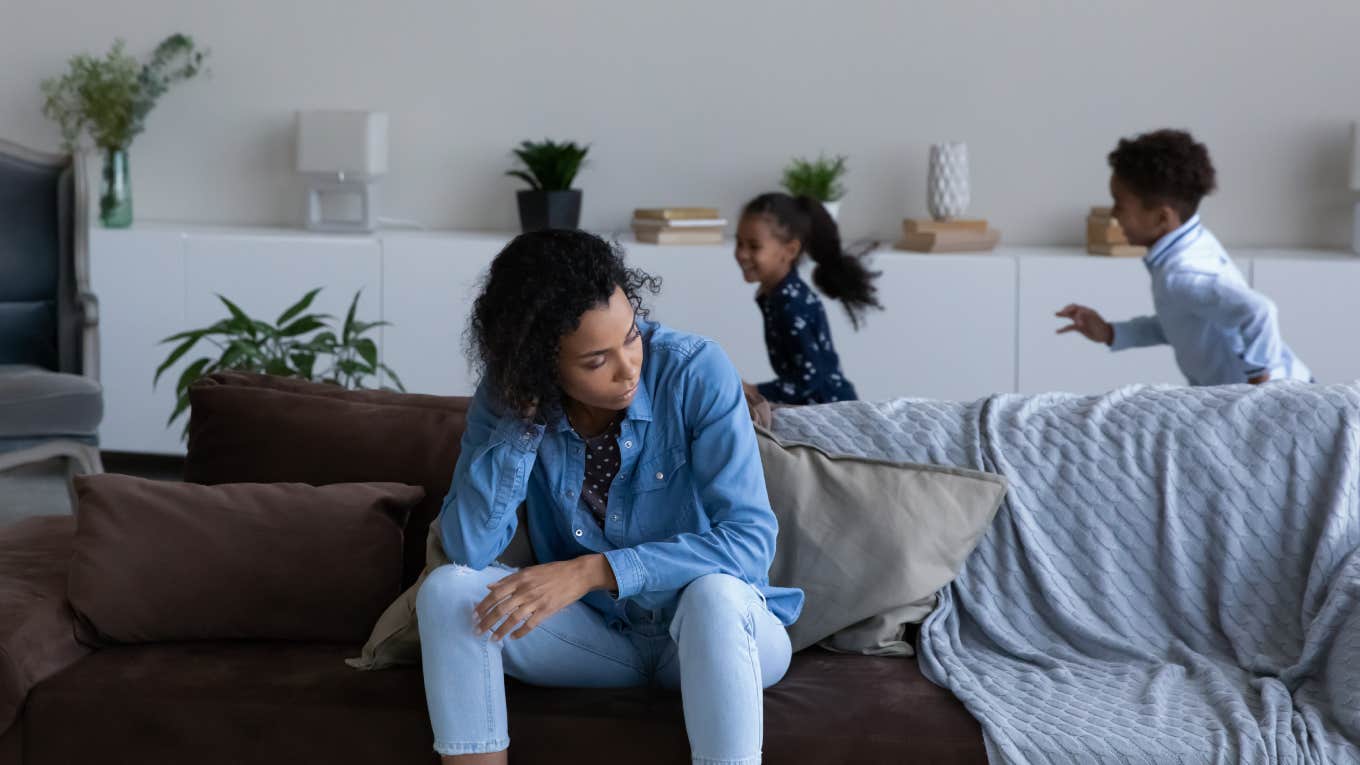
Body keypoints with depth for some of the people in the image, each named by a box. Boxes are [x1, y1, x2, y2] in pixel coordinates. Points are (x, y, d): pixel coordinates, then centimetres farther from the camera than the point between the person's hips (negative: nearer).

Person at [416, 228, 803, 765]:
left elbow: (751, 541, -25)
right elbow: (468, 550, -20)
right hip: (600, 635, 3)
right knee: (447, 589, -20)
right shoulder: (507, 398, -10)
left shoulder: (697, 371, -20)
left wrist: (592, 571, -31)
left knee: (713, 593, -37)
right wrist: (524, 417, -27)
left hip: (714, 632, -3)